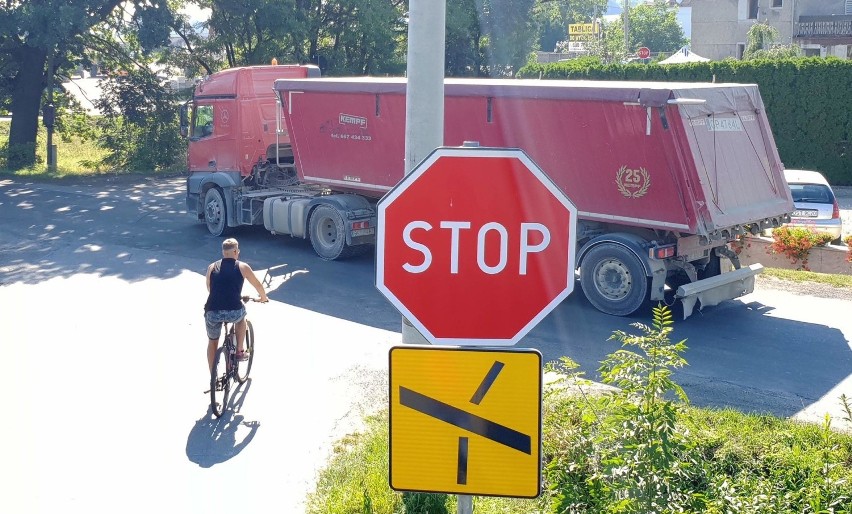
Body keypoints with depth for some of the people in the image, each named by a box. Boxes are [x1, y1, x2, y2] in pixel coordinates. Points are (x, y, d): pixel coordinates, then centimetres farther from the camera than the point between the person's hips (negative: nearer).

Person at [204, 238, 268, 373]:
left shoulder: (212, 267, 14)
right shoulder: (242, 267, 7)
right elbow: (258, 285, 18)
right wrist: (263, 298, 39)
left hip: (212, 313, 2)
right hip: (233, 312, -2)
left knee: (212, 342, 26)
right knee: (241, 316, 36)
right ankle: (240, 351, 33)